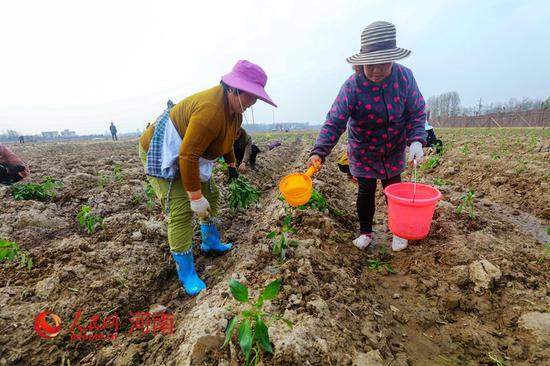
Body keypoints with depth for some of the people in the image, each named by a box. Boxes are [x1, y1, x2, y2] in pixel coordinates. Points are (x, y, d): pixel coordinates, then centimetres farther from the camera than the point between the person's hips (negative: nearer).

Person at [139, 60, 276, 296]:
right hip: (161, 152, -9)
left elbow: (226, 138, 15)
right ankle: (186, 273, -1)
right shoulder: (211, 110, -35)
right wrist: (195, 197, -30)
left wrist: (231, 165, 21)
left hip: (188, 155, 10)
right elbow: (187, 156, -36)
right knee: (181, 211, -15)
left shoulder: (234, 107, -4)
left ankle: (210, 242, 34)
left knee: (211, 196, 14)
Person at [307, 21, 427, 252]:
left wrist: (416, 140, -24)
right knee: (366, 191, 5)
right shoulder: (352, 86, -24)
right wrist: (319, 152, -40)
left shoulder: (404, 76, -16)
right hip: (363, 152, -2)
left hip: (394, 150, 3)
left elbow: (417, 113, -9)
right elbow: (334, 122, -28)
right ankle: (365, 232, 27)